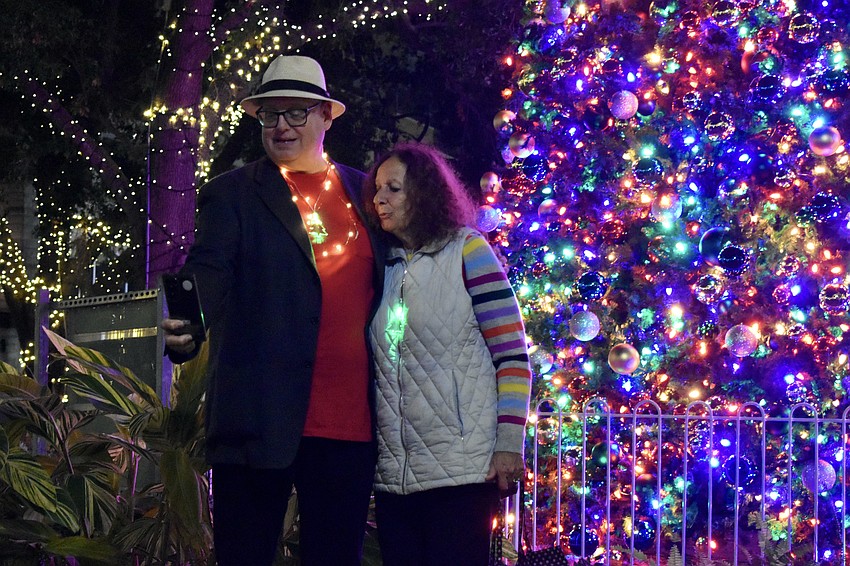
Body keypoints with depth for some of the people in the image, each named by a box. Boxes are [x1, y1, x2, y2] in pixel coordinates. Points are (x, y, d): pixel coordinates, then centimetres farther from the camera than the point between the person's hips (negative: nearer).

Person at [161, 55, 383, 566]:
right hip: (261, 421, -3)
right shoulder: (232, 194, 5)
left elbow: (385, 285, 19)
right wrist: (184, 332, -30)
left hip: (352, 423, 3)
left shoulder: (364, 192, 15)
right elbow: (208, 274, -8)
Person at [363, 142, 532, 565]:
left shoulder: (466, 251, 0)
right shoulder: (382, 267, 14)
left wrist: (509, 444, -12)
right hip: (393, 477, 5)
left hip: (463, 468, -5)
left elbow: (512, 354, -4)